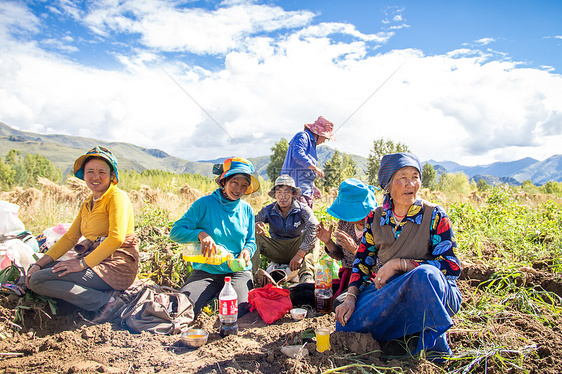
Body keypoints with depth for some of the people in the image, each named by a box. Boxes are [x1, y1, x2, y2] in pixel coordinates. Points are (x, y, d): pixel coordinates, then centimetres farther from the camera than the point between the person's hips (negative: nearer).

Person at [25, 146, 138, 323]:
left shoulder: (117, 197, -9)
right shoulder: (88, 204, 18)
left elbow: (116, 238, -22)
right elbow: (69, 238, 15)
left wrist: (83, 263, -20)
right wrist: (39, 263, 5)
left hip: (116, 266, -9)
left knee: (38, 281, -13)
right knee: (35, 274, 6)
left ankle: (107, 300, -13)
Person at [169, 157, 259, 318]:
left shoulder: (246, 209, 7)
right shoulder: (205, 204, -4)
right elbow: (175, 232, -8)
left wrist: (247, 250, -10)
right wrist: (200, 234, -26)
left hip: (238, 271, 2)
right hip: (206, 271, -1)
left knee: (236, 312, -25)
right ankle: (212, 295, 8)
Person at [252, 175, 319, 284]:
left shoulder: (302, 209, -13)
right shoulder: (268, 210, -5)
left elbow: (314, 227, -31)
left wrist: (300, 254, -42)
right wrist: (254, 226, -39)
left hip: (297, 247, -1)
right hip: (277, 252, 2)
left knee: (312, 233, -30)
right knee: (253, 235, -20)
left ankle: (306, 276, -42)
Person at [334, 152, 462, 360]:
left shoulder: (434, 215, -8)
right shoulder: (376, 218, 3)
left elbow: (452, 266, -14)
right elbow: (362, 261, 5)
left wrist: (398, 263, -22)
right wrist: (351, 297, -11)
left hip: (436, 294, -3)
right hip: (391, 291, 4)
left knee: (425, 273, -38)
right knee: (346, 321, -19)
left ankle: (433, 341, -16)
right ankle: (408, 333, -2)